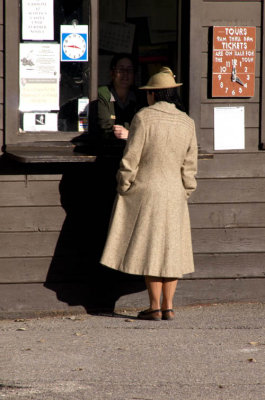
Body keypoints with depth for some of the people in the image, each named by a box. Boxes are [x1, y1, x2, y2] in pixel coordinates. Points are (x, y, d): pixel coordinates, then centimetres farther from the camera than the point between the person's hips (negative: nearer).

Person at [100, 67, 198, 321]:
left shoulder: (143, 118, -10)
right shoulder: (186, 122, 5)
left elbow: (131, 158, -10)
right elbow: (189, 166, 7)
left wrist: (123, 188, -1)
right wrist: (184, 194, 15)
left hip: (146, 191, -5)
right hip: (174, 194, 5)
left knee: (149, 246, -1)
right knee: (170, 249, 9)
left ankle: (155, 307, -1)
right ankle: (168, 306, 9)